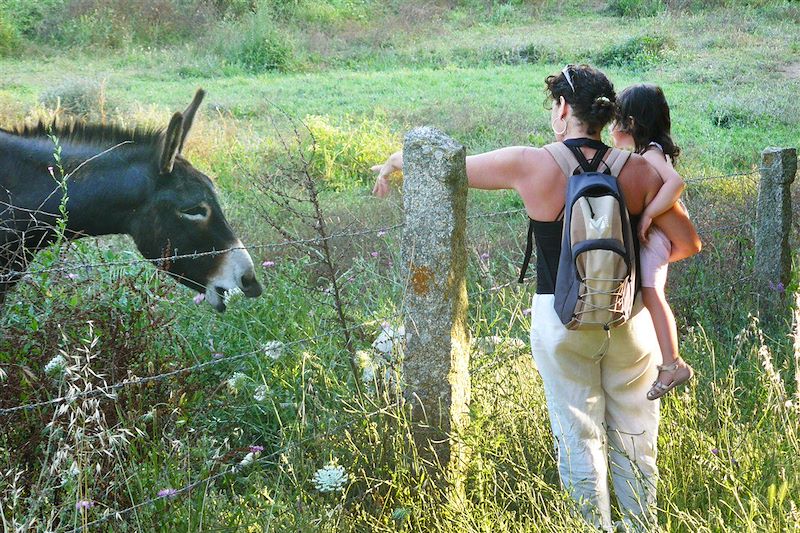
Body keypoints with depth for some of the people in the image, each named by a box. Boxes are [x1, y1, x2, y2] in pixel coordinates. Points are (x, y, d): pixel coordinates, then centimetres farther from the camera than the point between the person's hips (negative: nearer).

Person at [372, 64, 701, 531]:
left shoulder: (531, 166, -12)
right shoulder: (639, 170, -7)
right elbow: (688, 243, -3)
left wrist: (395, 163, 18)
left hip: (561, 318, -2)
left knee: (579, 440, 12)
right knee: (634, 440, 16)